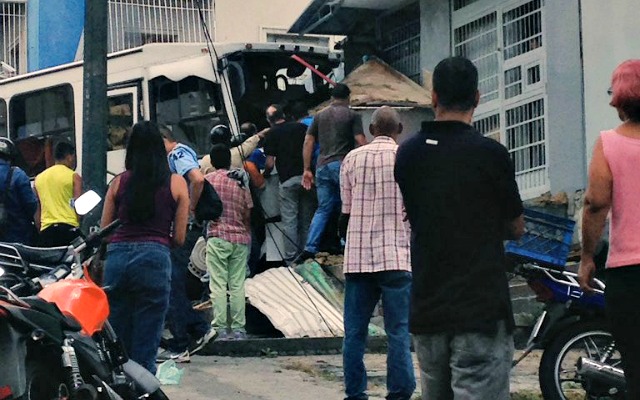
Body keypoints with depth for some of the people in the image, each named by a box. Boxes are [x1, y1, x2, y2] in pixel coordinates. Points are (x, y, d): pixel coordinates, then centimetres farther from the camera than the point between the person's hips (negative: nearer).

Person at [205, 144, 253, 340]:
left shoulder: (207, 180, -1)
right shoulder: (240, 181, 3)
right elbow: (248, 212, 2)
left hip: (217, 236, -2)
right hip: (240, 237, 2)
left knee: (218, 285, -2)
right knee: (237, 285, 5)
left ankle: (220, 328, -7)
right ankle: (238, 328, 4)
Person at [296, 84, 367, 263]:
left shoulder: (320, 116, 15)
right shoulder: (352, 115, 2)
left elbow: (308, 142, 10)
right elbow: (361, 142, -8)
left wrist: (307, 169, 11)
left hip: (323, 166, 5)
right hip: (343, 165, -5)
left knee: (323, 209, 8)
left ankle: (310, 249, -2)